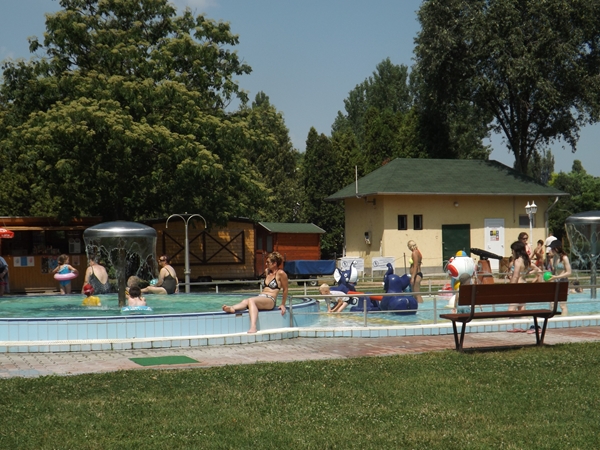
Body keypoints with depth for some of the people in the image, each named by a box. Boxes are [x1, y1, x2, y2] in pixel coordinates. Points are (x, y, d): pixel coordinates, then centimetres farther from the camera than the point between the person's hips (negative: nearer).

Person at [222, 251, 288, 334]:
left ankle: (253, 327, -56)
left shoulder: (281, 273, -4)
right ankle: (231, 308, -58)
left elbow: (285, 290, 2)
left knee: (251, 300, -36)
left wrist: (283, 304, 5)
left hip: (270, 300, -7)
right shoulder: (267, 271, 20)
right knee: (245, 301, -25)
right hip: (260, 297, 7)